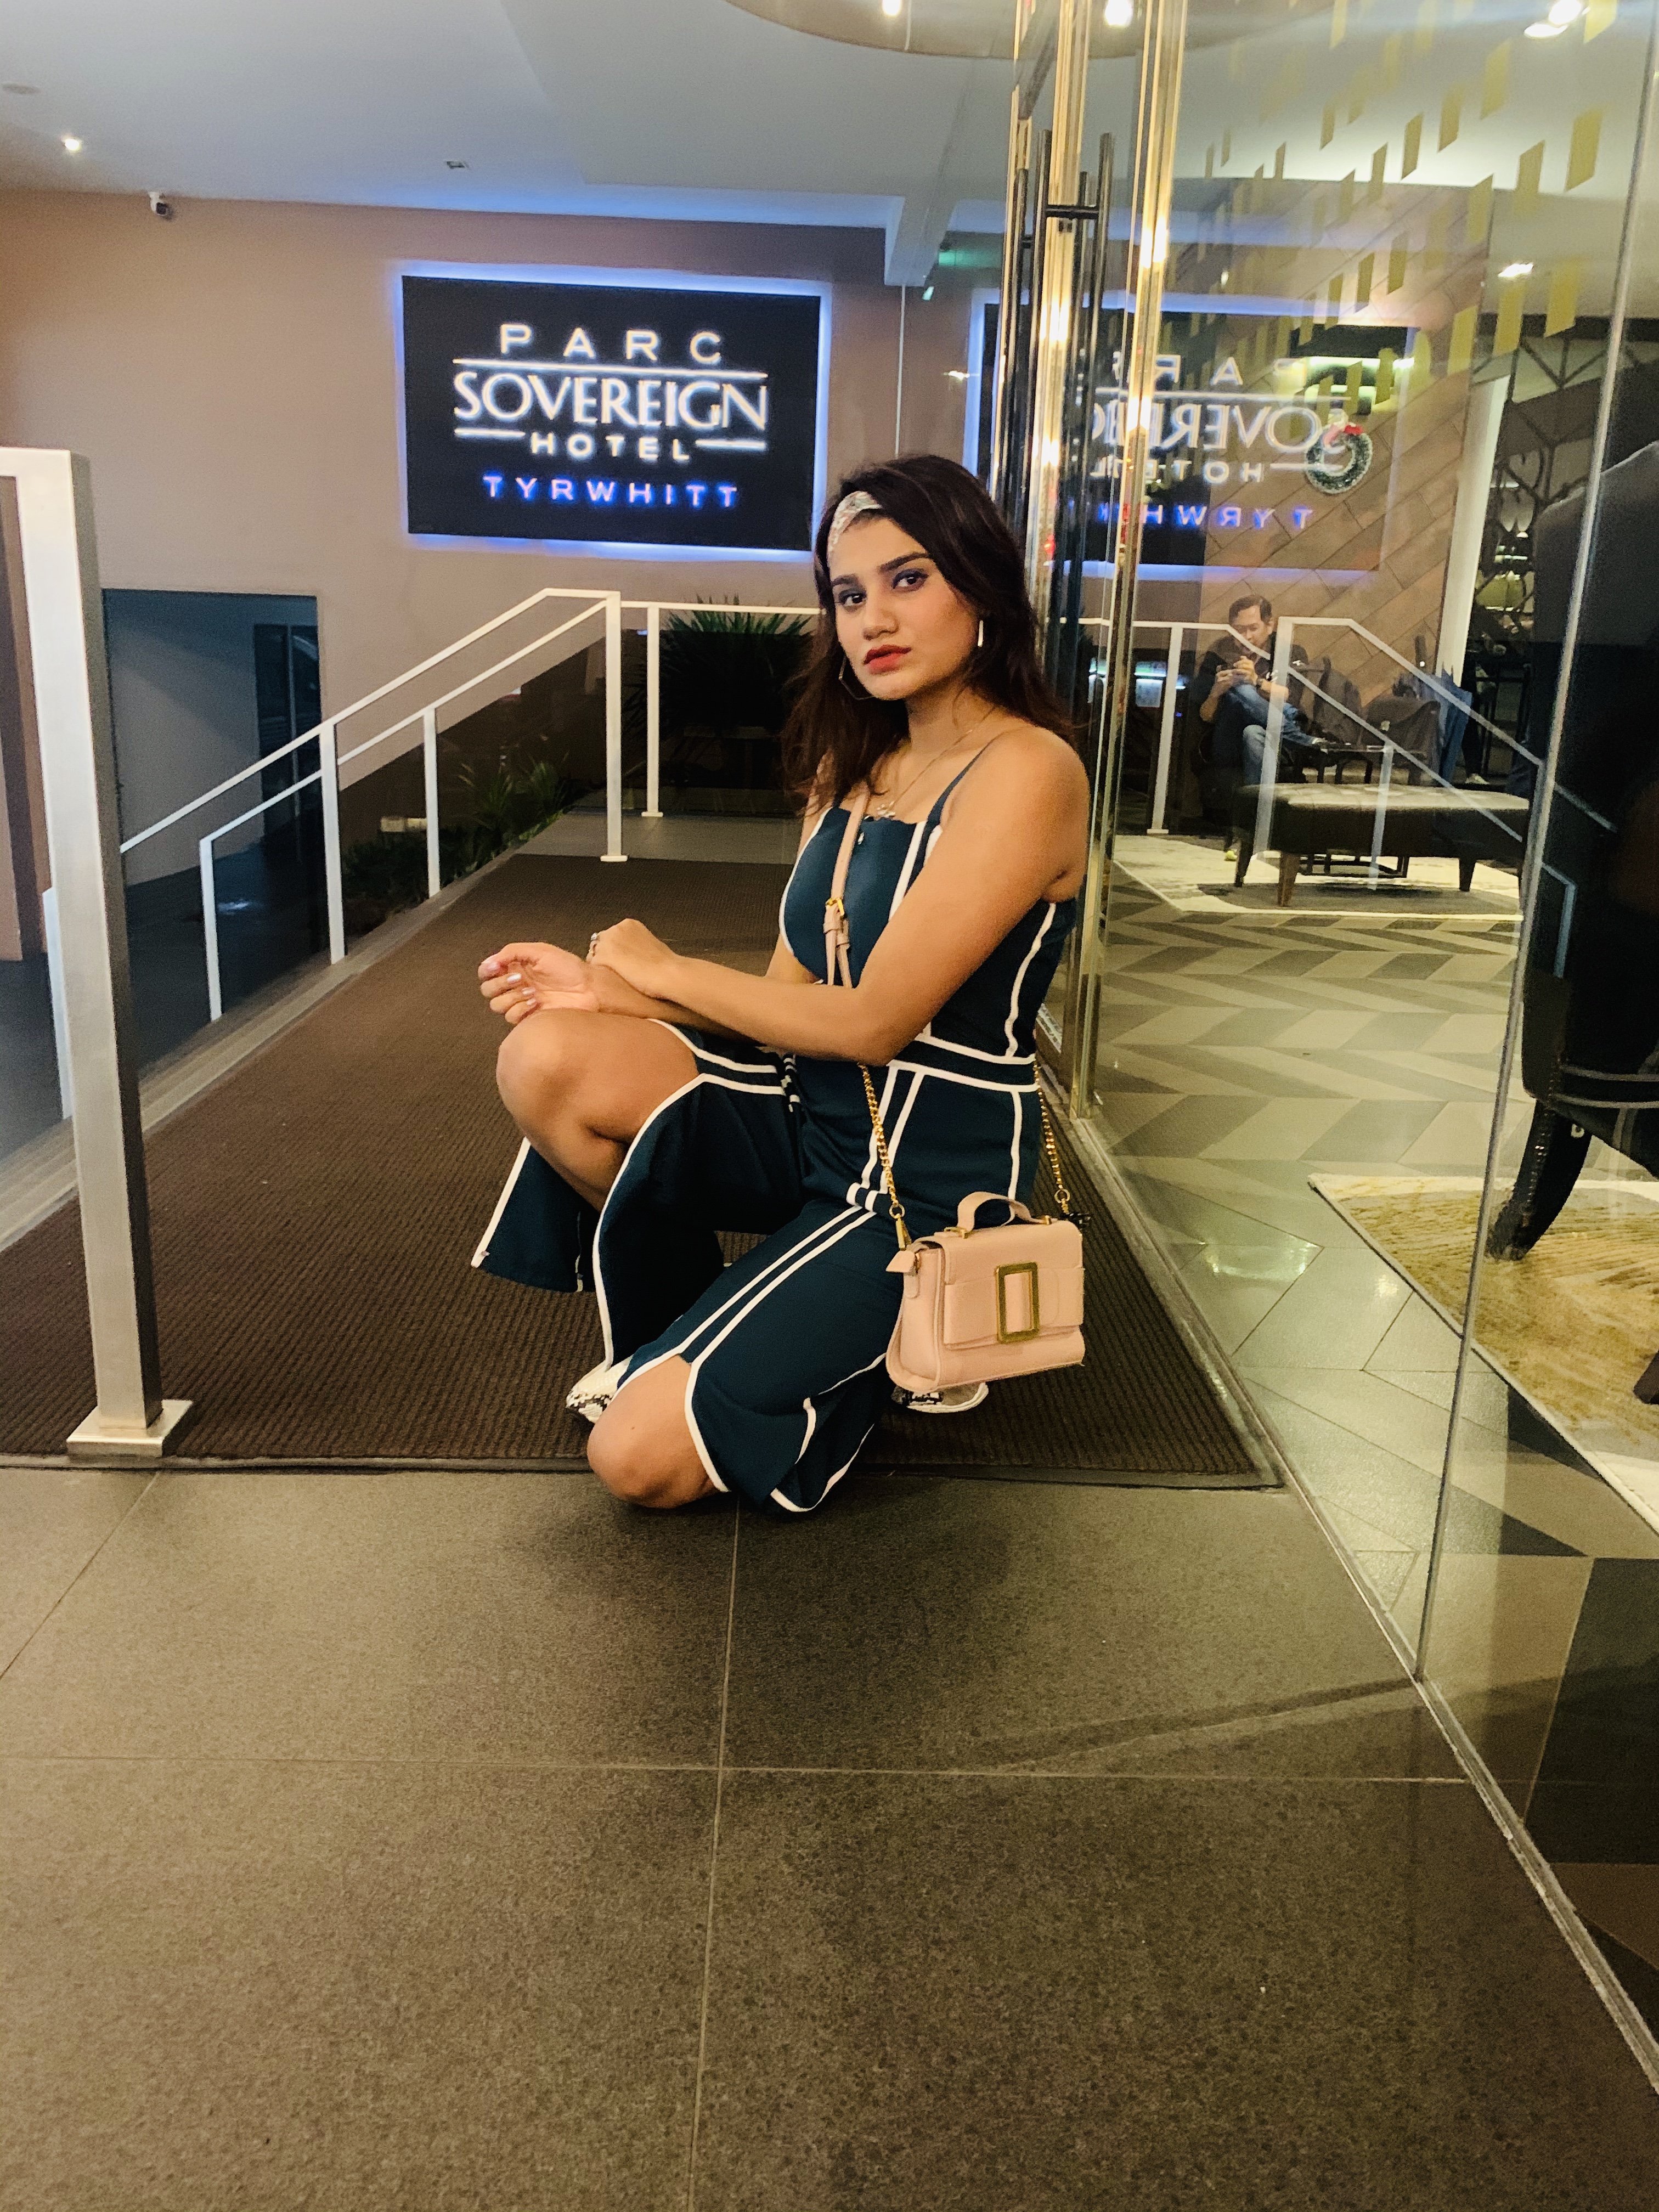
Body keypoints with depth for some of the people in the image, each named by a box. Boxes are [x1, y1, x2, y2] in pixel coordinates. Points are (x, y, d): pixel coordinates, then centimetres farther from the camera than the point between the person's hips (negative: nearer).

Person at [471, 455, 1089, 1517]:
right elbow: (791, 993, 5)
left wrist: (656, 967, -9)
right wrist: (608, 991, -11)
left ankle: (891, 1338, 13)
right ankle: (679, 1325, 8)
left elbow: (870, 1020, -21)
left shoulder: (1025, 771, -18)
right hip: (813, 1112, 7)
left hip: (928, 1179, -7)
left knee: (641, 1455, -13)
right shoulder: (852, 762, 8)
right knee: (547, 1058, -18)